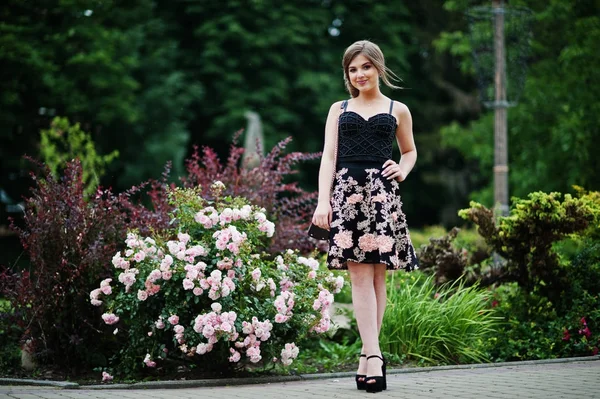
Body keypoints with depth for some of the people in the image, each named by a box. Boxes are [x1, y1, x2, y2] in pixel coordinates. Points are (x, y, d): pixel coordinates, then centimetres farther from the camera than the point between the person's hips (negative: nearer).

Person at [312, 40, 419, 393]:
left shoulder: (397, 111, 16)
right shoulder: (339, 109, 16)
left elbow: (410, 151, 28)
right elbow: (329, 157, 9)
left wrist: (402, 171, 5)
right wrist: (323, 200, -3)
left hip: (382, 193, 0)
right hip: (347, 192, 0)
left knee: (377, 275, -3)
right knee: (360, 274, -10)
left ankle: (368, 356, 2)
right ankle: (374, 355, -18)